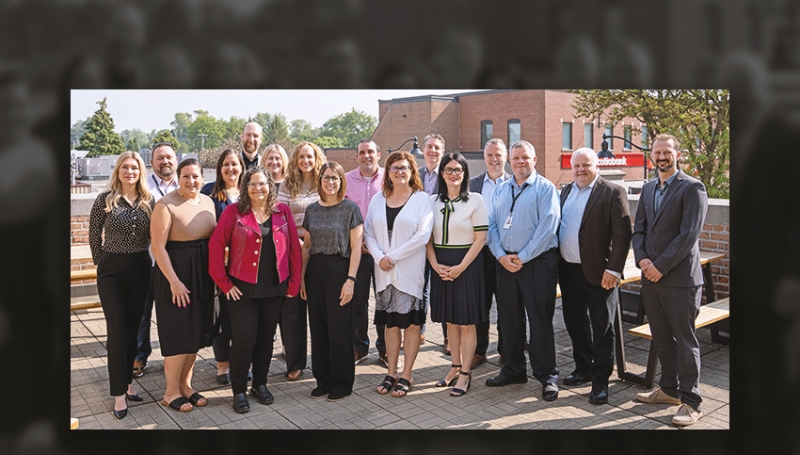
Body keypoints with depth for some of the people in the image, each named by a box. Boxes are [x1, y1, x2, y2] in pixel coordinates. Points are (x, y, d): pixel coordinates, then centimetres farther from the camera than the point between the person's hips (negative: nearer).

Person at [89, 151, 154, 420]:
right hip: (111, 270, -3)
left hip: (141, 268, 3)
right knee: (117, 330, -3)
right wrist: (101, 263, 4)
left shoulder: (148, 201, 2)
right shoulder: (105, 200, -5)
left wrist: (146, 260, 5)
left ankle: (127, 381, 25)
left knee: (133, 328, 11)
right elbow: (94, 236, 2)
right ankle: (119, 394, 4)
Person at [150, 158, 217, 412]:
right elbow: (158, 247, -17)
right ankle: (171, 392, 15)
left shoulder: (208, 202, 7)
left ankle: (185, 385, 27)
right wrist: (174, 281, -20)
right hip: (175, 273, -7)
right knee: (178, 333, -1)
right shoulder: (166, 205, -14)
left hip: (202, 273, 7)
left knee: (196, 331, 12)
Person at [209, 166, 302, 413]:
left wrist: (294, 283, -1)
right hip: (243, 289, -3)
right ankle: (239, 390, 17)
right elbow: (216, 246, -6)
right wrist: (224, 283, -8)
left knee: (266, 337, 13)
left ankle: (260, 384, 30)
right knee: (243, 339, 0)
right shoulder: (234, 211, -4)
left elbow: (294, 248, 3)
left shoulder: (283, 211, 4)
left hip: (275, 289, 3)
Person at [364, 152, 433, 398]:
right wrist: (379, 257, -10)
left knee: (411, 322, 3)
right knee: (390, 322, 10)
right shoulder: (378, 199, 10)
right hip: (384, 271, 4)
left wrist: (393, 256, -12)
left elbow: (422, 235, -11)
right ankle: (391, 372, 20)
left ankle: (406, 375, 13)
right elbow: (368, 232, 7)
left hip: (410, 270, -3)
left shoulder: (422, 198, -2)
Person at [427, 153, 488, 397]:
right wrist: (436, 265, -8)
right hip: (441, 267, 4)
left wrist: (460, 267, -15)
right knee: (450, 320, 13)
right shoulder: (433, 201, 6)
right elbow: (428, 238, 6)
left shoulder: (475, 200, -5)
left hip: (467, 265, -4)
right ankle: (455, 366, 27)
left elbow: (480, 238, -9)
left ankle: (465, 374, 13)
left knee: (466, 321, 3)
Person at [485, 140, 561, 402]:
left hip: (537, 263, -5)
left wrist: (523, 257, -14)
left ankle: (547, 376, 13)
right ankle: (513, 370, 27)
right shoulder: (500, 190, 13)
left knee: (540, 321, 0)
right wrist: (501, 255, -6)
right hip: (505, 263, 6)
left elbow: (548, 227, -13)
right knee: (509, 319, 13)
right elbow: (491, 224, 8)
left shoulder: (545, 188, -4)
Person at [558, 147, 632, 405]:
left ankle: (600, 381, 13)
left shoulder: (612, 193, -8)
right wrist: (557, 263, 8)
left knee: (602, 328, 3)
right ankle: (583, 369, 33)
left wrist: (613, 270, -17)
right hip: (568, 270, 7)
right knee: (574, 323, 16)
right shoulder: (566, 192, 13)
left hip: (597, 272, -6)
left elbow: (622, 234, -13)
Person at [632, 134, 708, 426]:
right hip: (651, 277, 7)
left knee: (685, 341, 1)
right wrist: (642, 260, -4)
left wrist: (660, 267, -15)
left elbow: (688, 234, -15)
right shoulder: (648, 189, 14)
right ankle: (669, 389, 31)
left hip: (680, 278, -7)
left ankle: (691, 402, 11)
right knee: (662, 338, 16)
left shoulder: (692, 188, -8)